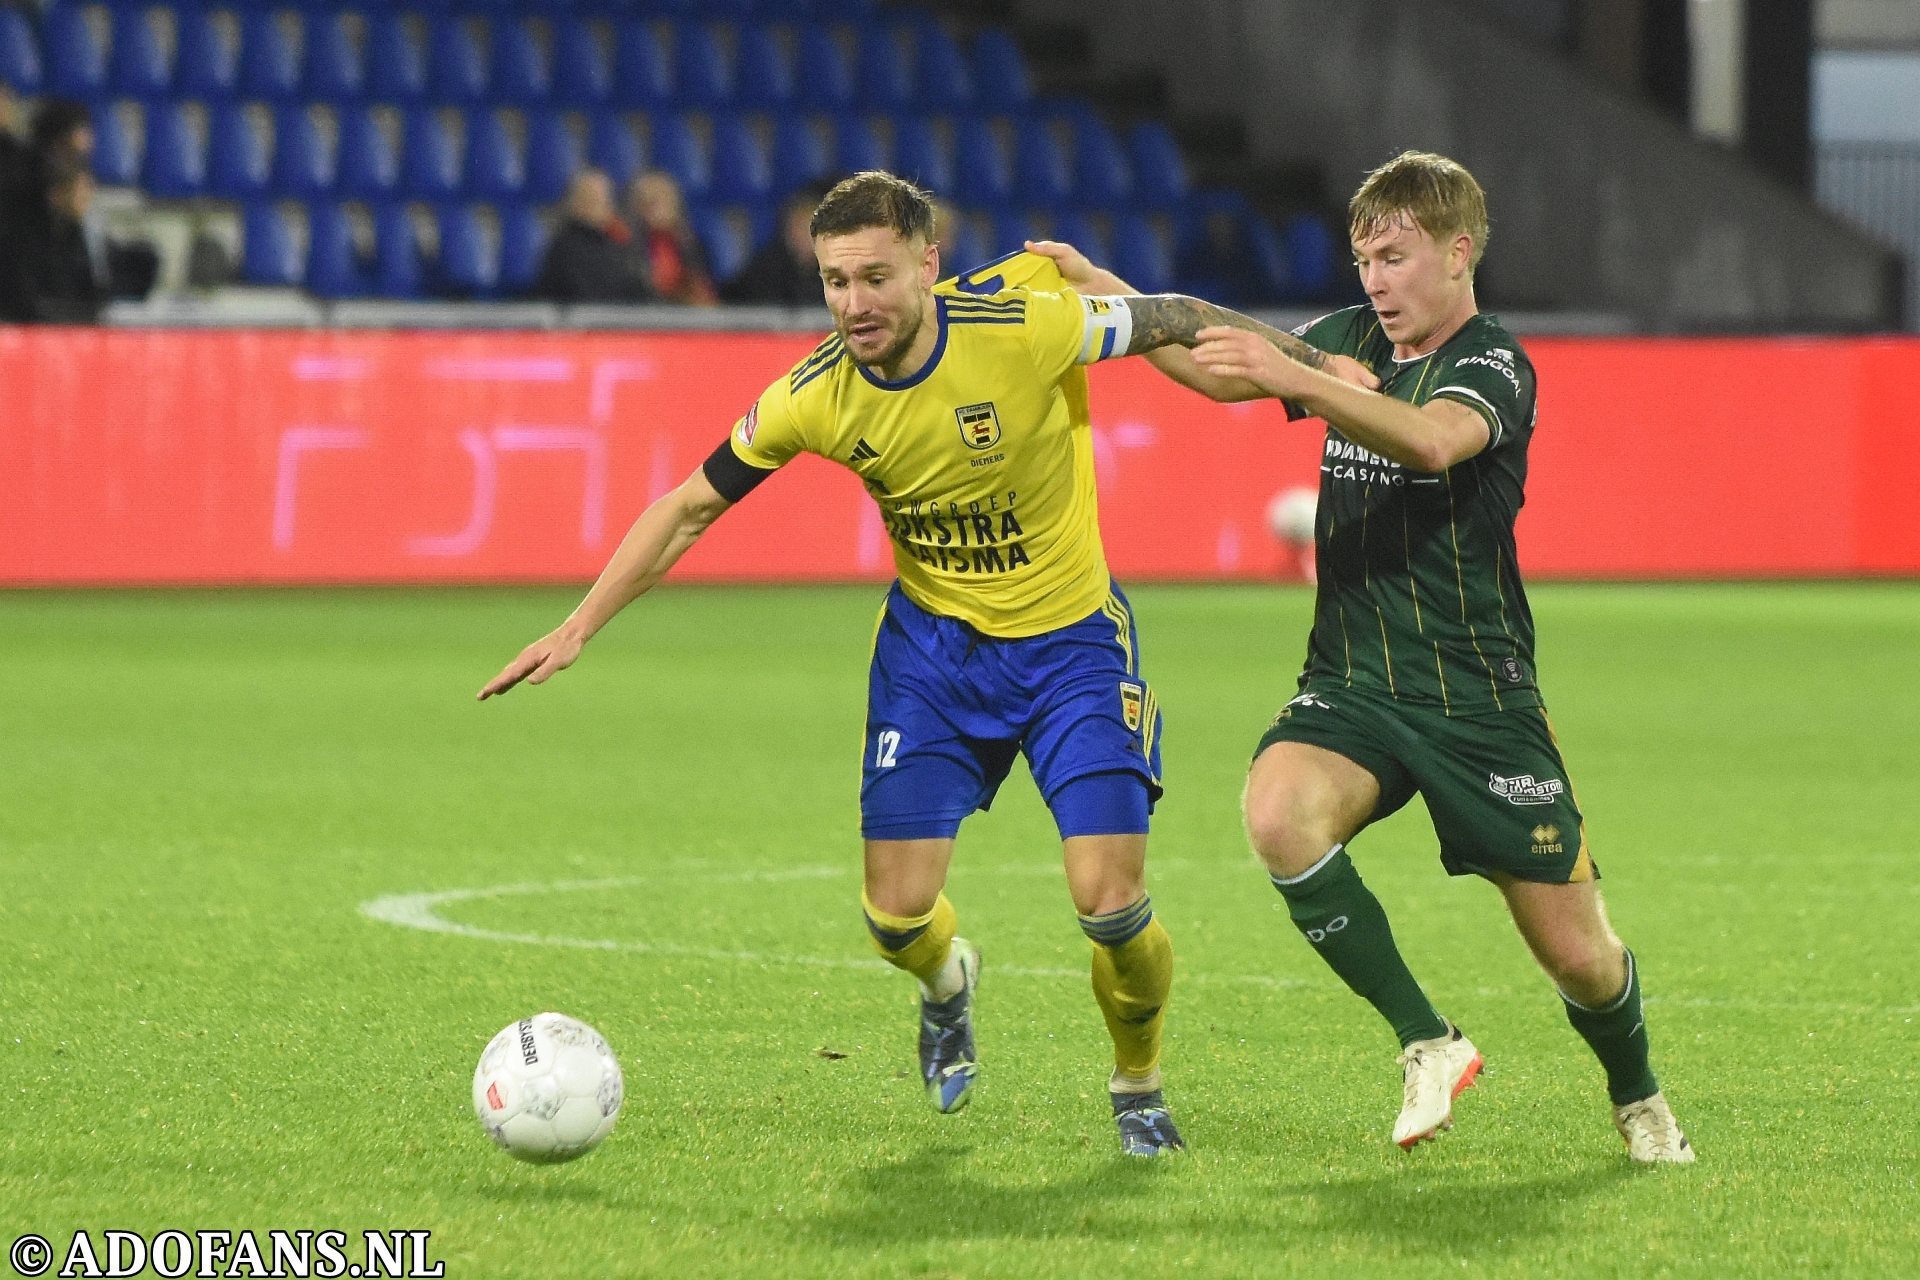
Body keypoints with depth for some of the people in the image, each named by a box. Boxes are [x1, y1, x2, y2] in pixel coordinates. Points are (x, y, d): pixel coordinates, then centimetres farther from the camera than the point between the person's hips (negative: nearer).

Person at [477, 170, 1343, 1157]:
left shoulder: (1026, 326, -25)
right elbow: (689, 509, -4)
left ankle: (1138, 1090, 17)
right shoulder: (814, 398, -16)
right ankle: (949, 983, 34)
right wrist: (579, 627, -7)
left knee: (1111, 905, -14)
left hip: (1071, 639, -2)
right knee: (897, 917, -5)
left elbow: (1177, 322, -10)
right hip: (932, 641, 2)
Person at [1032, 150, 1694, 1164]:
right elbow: (1219, 370, 14)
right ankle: (1428, 1045, -14)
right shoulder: (1354, 341, 9)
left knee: (1578, 955, -1)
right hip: (1350, 688, 4)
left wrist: (1290, 377, -44)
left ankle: (1638, 1099, 34)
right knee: (1280, 814, -30)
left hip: (1479, 700, -4)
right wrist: (1097, 288, 2)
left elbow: (1429, 438, -33)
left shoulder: (1495, 368, -11)